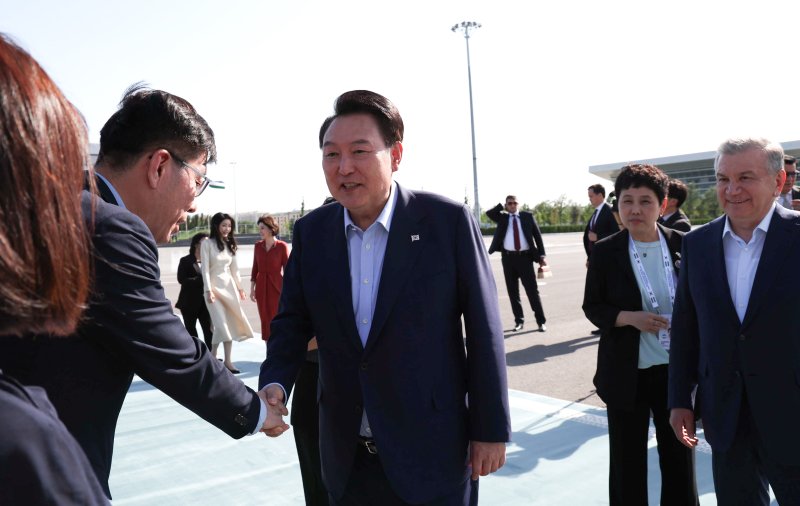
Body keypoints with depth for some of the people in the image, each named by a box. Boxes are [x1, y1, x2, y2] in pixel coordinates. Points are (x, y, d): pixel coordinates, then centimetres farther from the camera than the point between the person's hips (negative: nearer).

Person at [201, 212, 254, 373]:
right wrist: (208, 290, -15)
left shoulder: (230, 244, 11)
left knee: (231, 324, 3)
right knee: (221, 325, -11)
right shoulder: (207, 244, -5)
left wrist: (240, 287, 11)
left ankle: (227, 361, 9)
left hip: (229, 286, 5)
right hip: (214, 287, -5)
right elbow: (205, 269, -9)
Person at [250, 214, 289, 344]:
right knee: (266, 321, 9)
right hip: (261, 288, 4)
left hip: (276, 287, -4)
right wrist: (252, 288, 8)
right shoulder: (258, 246, 4)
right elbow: (255, 268, 10)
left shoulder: (282, 246, -8)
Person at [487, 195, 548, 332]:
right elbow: (489, 213, -7)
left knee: (532, 290, 0)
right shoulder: (502, 218, 10)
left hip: (525, 257, -2)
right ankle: (519, 320, 16)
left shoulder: (527, 216, 7)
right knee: (513, 291, 6)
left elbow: (537, 235, 6)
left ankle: (541, 321, 6)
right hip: (508, 258, 2)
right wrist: (502, 207, 0)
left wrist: (541, 255, -1)